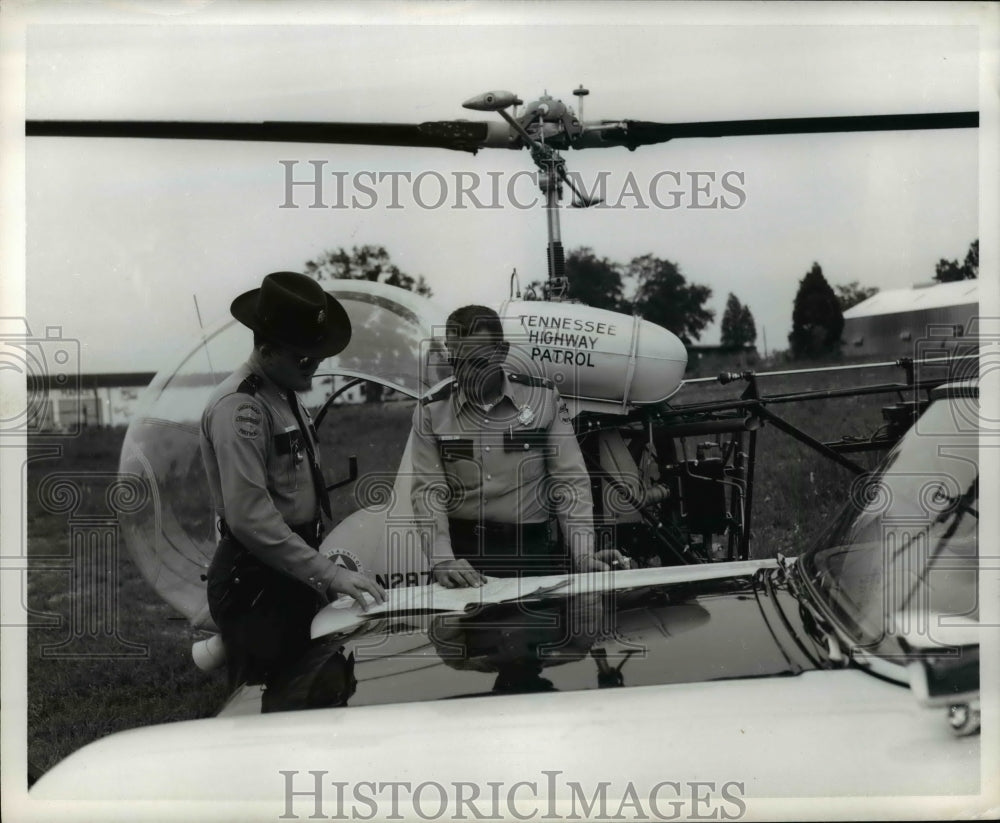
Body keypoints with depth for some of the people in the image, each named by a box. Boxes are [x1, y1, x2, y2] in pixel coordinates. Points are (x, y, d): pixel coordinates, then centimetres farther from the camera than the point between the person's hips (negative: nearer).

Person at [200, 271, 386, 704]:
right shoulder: (239, 407, -19)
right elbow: (250, 518, -26)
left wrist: (324, 567, 16)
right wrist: (328, 574, -27)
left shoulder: (286, 395, 13)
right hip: (254, 581, -10)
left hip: (293, 572, 10)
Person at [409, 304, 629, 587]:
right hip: (460, 545, 0)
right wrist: (442, 561, -19)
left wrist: (582, 554, -12)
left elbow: (569, 479, -1)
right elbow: (428, 490, -4)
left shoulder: (543, 397, 0)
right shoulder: (431, 410, 0)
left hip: (529, 546, 1)